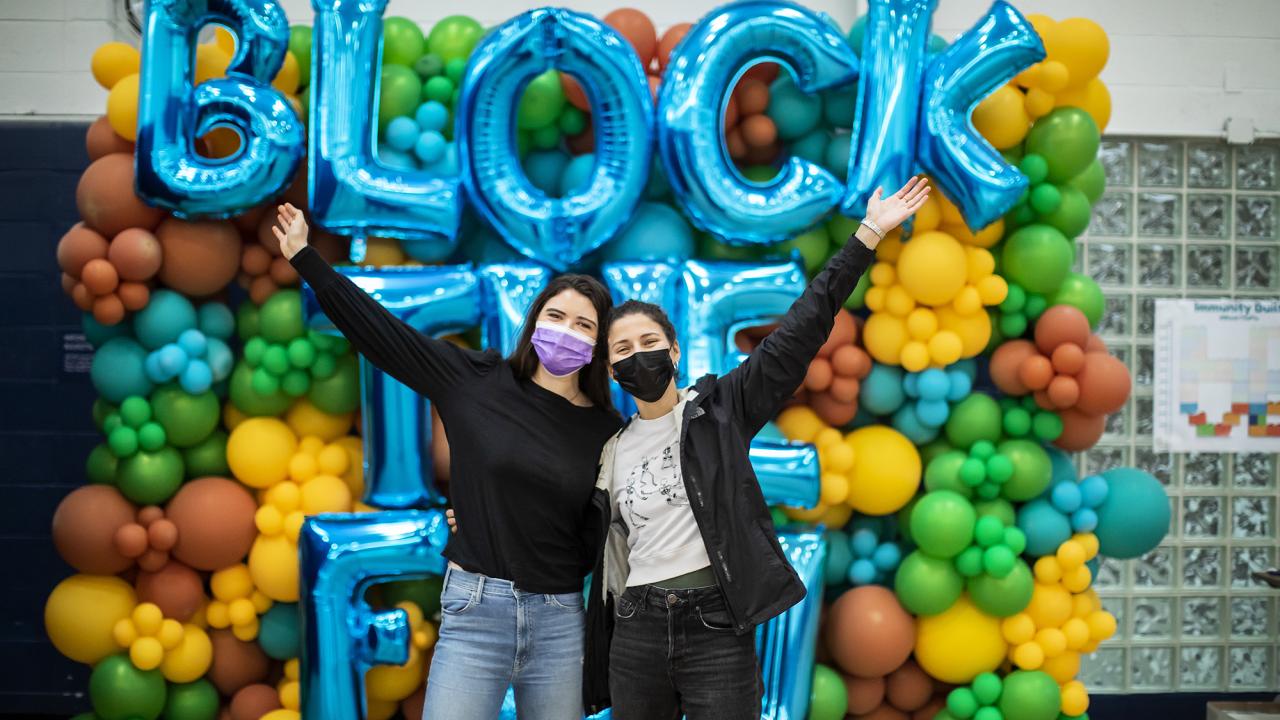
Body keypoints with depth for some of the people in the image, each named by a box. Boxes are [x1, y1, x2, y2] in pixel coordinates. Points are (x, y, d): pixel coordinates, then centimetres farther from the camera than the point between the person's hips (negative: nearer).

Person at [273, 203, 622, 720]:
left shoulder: (606, 431, 4)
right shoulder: (477, 381, 2)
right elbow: (379, 330, 4)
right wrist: (305, 258, 7)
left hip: (560, 621, 2)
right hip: (475, 610, -1)